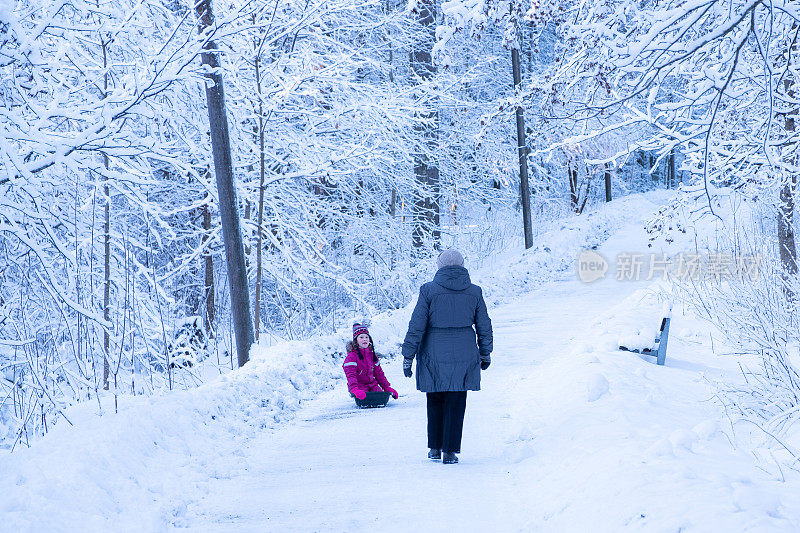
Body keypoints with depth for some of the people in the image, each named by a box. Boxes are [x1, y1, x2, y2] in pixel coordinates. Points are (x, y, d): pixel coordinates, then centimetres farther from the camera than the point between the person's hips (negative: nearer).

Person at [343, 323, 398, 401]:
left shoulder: (372, 355, 12)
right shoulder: (351, 356, -10)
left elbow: (379, 373, 19)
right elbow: (350, 375, -21)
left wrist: (387, 388, 12)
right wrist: (355, 390, -37)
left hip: (372, 384, 5)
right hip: (359, 386, -5)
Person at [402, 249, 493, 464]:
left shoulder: (429, 291, -7)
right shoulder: (474, 292, 0)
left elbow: (416, 326, -7)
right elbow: (484, 327, 7)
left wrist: (408, 357, -1)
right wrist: (485, 354, 20)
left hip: (434, 355, -1)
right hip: (464, 356, 1)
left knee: (435, 400, 16)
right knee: (456, 404, 7)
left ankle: (435, 447, 20)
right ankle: (450, 452, 4)